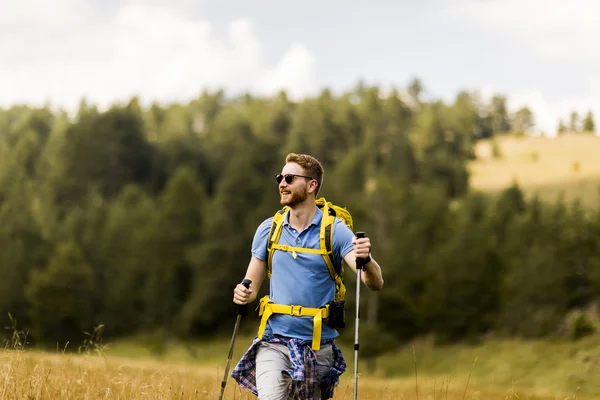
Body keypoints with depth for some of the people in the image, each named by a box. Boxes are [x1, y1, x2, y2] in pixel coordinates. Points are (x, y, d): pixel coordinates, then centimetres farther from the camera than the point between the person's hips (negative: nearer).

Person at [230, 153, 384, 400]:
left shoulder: (335, 231, -6)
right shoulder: (268, 229, 4)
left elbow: (375, 283, -14)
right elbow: (252, 285, 12)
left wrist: (366, 260, -36)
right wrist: (244, 294, -12)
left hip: (317, 344, -1)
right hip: (274, 341, 1)